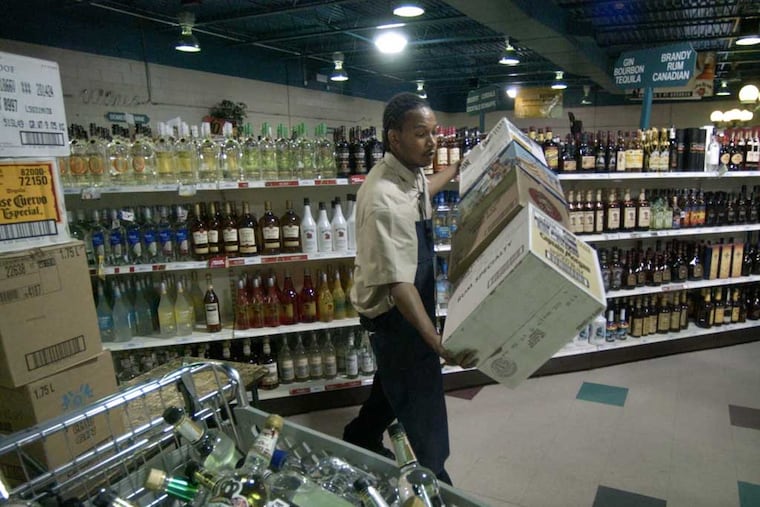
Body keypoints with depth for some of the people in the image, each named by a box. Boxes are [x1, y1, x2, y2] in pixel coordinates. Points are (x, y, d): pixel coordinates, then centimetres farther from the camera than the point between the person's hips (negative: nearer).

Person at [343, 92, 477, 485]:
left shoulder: (408, 173, -2)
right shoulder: (385, 201, -32)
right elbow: (398, 283, -35)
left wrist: (456, 170, 33)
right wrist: (437, 342, -41)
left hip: (409, 303, 10)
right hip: (397, 311, -10)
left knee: (395, 381, 29)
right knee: (422, 407, 5)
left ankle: (361, 439, 52)